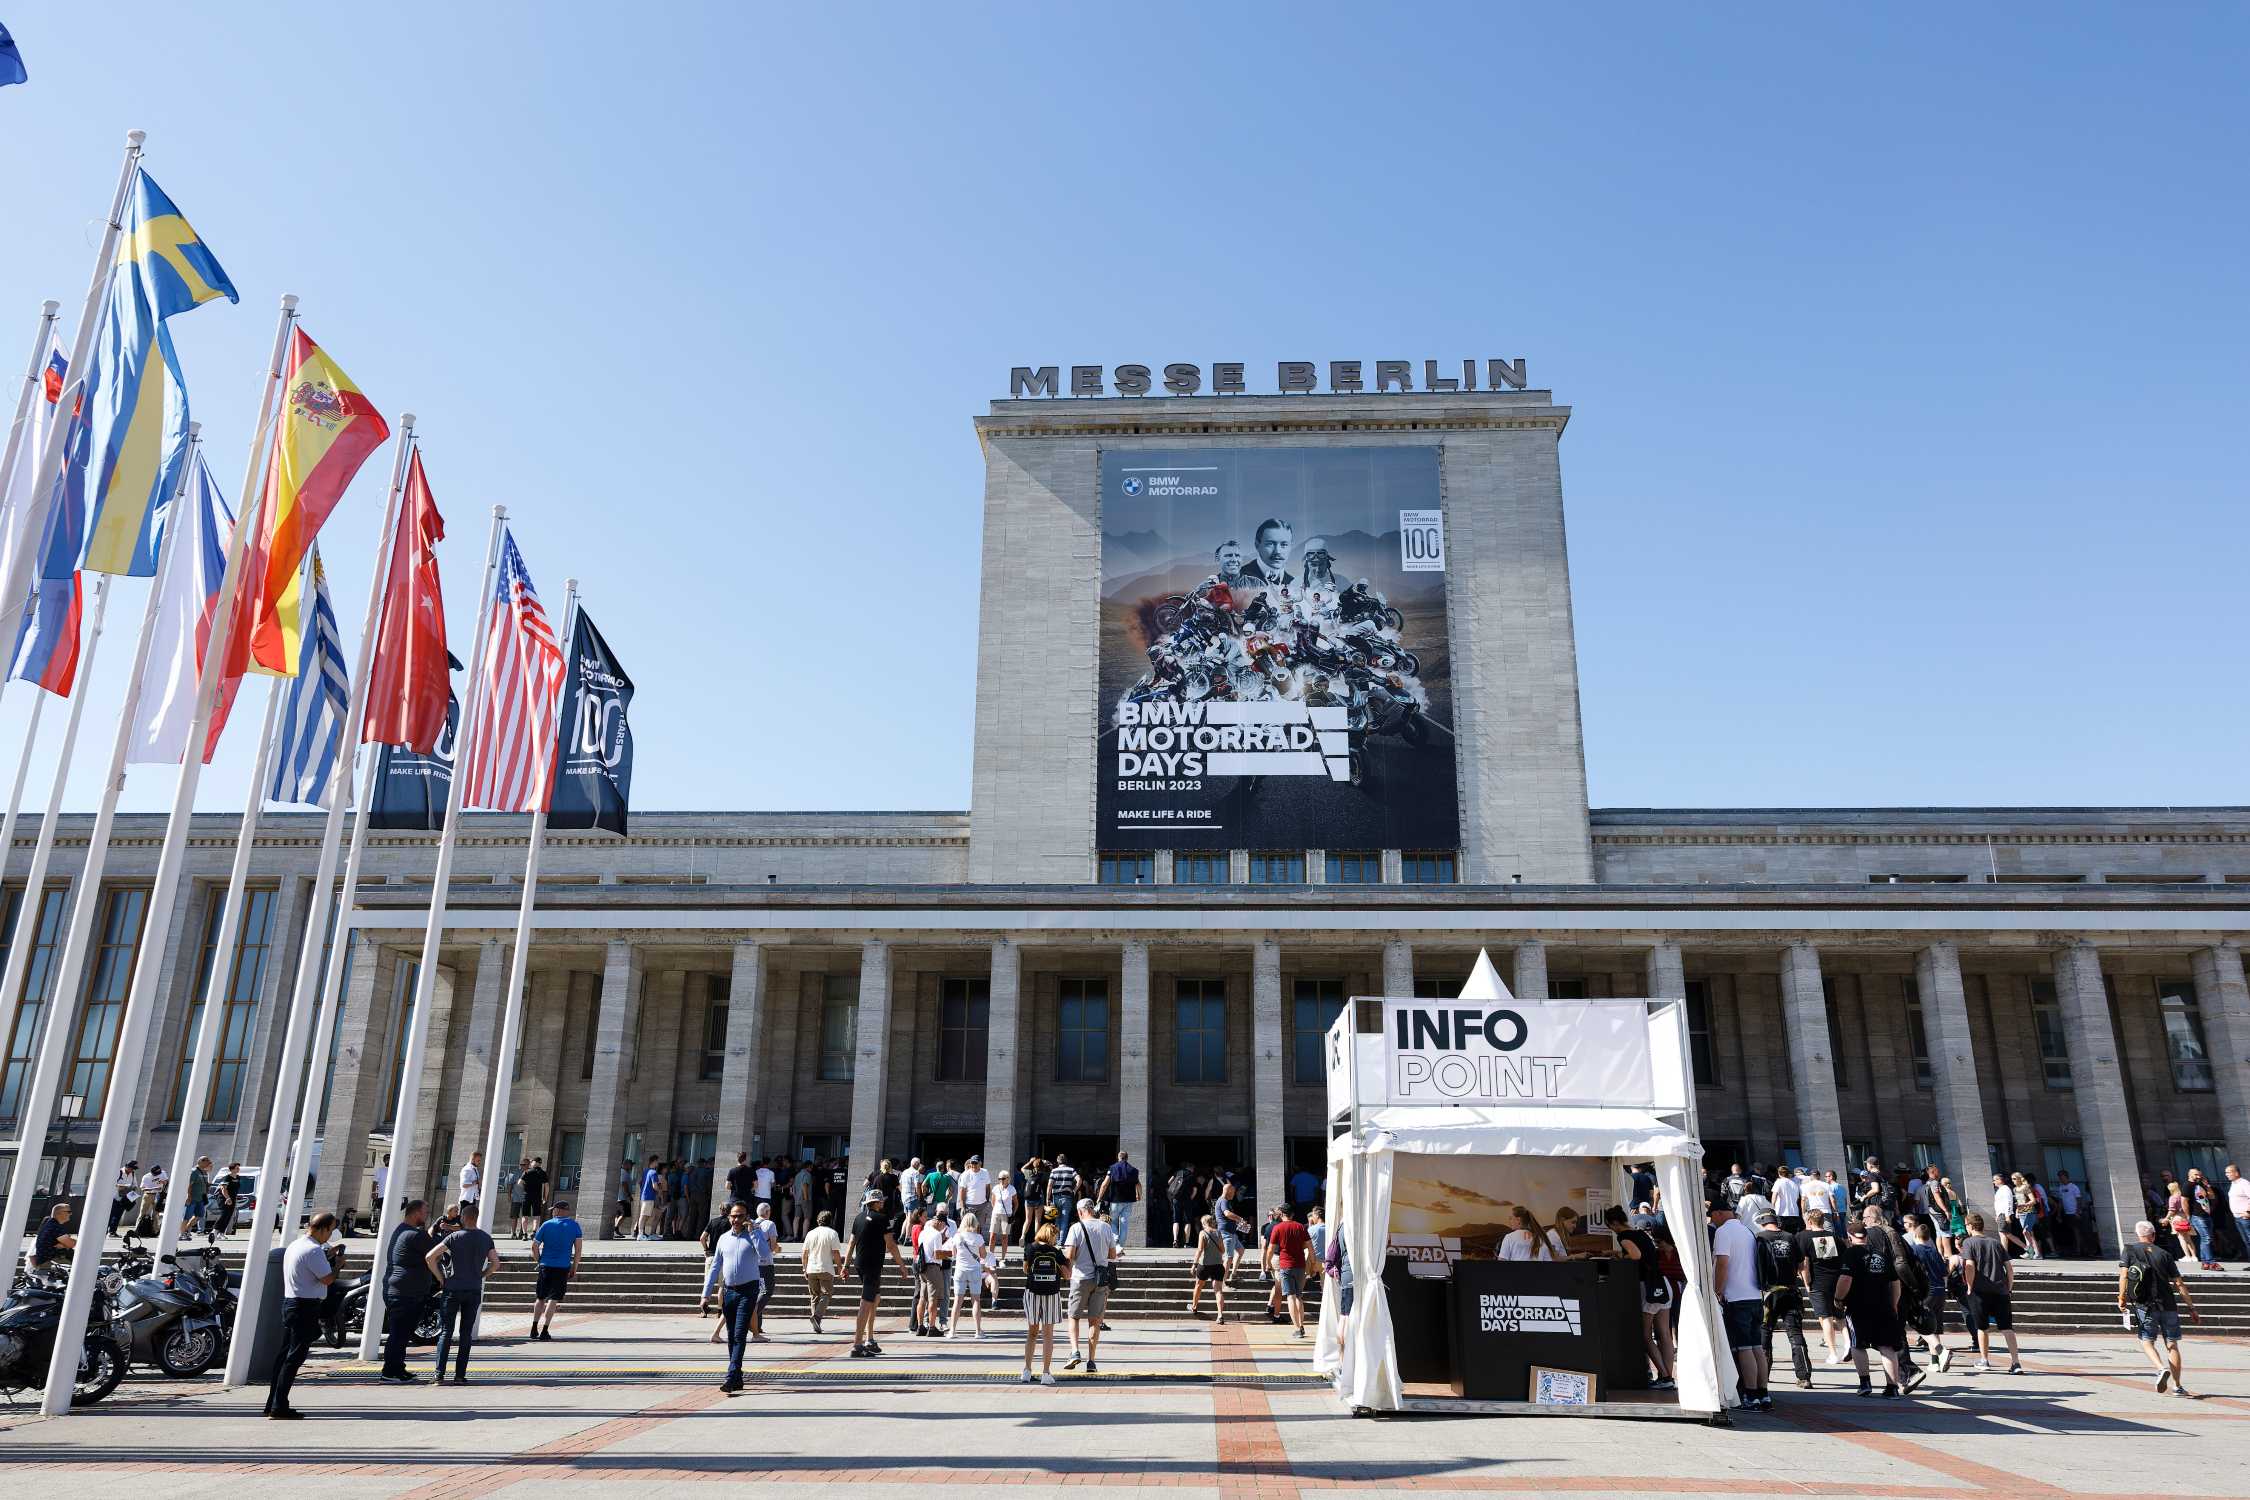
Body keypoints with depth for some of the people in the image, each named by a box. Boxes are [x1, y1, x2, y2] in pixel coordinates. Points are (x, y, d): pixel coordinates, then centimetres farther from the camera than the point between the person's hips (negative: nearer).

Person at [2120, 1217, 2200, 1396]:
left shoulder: (2129, 1251, 6)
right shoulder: (2164, 1254, 9)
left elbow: (2123, 1276, -6)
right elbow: (2179, 1284, 6)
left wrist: (2121, 1299, -1)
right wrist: (2191, 1308, 11)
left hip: (2144, 1306, -2)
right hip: (2168, 1305, 2)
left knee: (2147, 1342, 8)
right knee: (2172, 1344, 10)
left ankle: (2162, 1368, -17)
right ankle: (2177, 1386, 9)